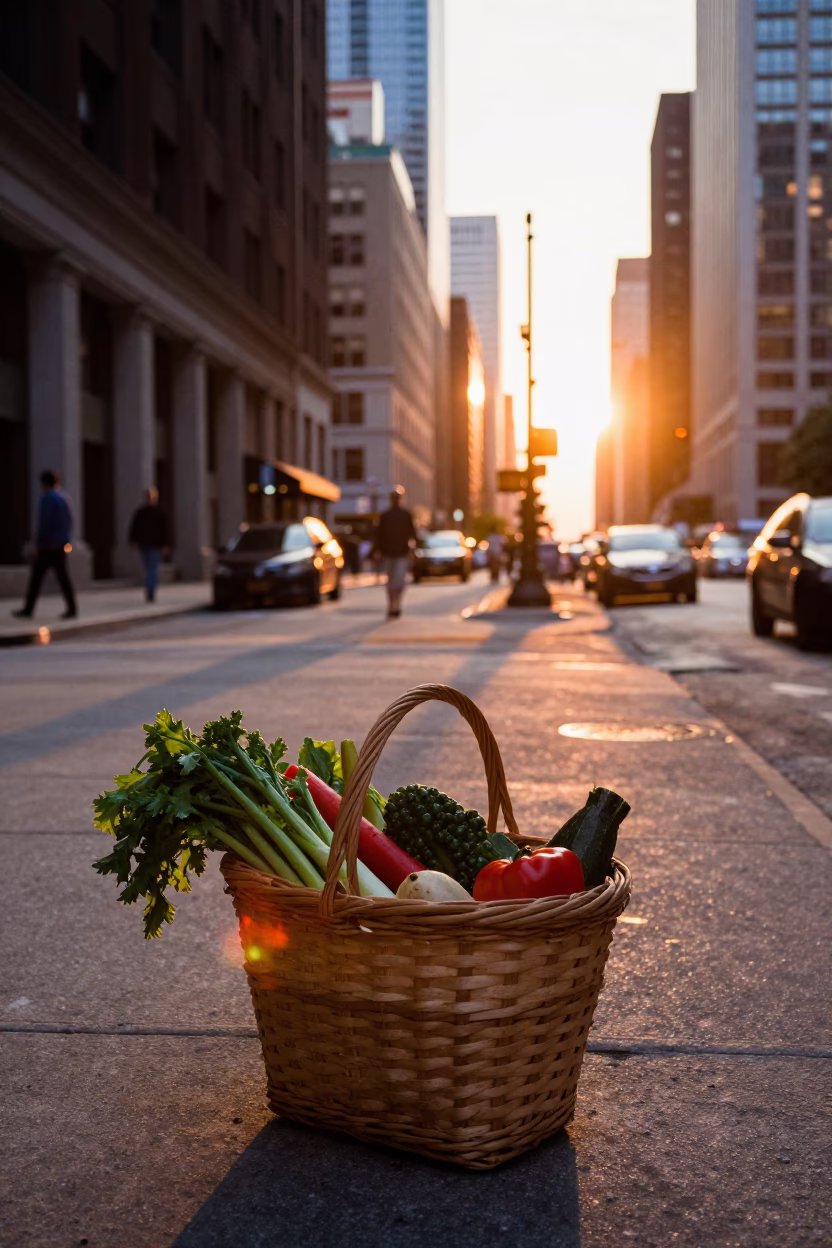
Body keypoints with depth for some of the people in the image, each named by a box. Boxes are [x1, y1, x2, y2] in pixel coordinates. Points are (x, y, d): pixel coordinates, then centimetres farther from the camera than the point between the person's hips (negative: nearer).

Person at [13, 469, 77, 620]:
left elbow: (44, 523, -16)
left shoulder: (47, 498, -12)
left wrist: (38, 543, -11)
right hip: (61, 545, 7)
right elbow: (69, 521, 15)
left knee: (36, 576, 0)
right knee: (62, 576, 7)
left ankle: (28, 609, 4)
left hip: (48, 545, -7)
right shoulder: (63, 497, 11)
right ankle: (71, 609, 2)